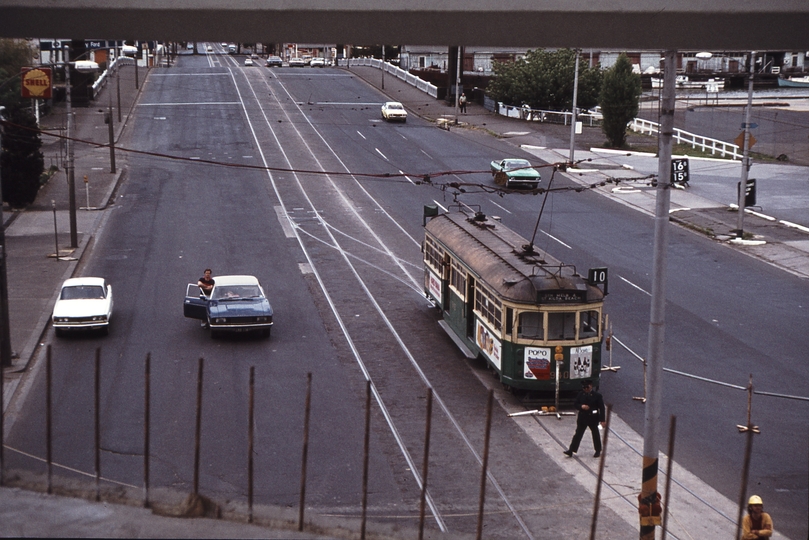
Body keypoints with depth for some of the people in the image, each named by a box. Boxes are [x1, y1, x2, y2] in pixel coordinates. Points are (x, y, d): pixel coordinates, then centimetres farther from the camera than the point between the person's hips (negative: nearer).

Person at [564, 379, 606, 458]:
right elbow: (575, 404, 4)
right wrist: (581, 406, -18)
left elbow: (602, 408, -10)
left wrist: (602, 420, -14)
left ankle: (598, 451, 28)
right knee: (578, 434, 3)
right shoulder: (581, 394, 1)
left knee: (595, 435, 12)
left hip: (593, 419, -3)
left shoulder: (597, 395, -11)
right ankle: (571, 450, 2)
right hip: (582, 418, 3)